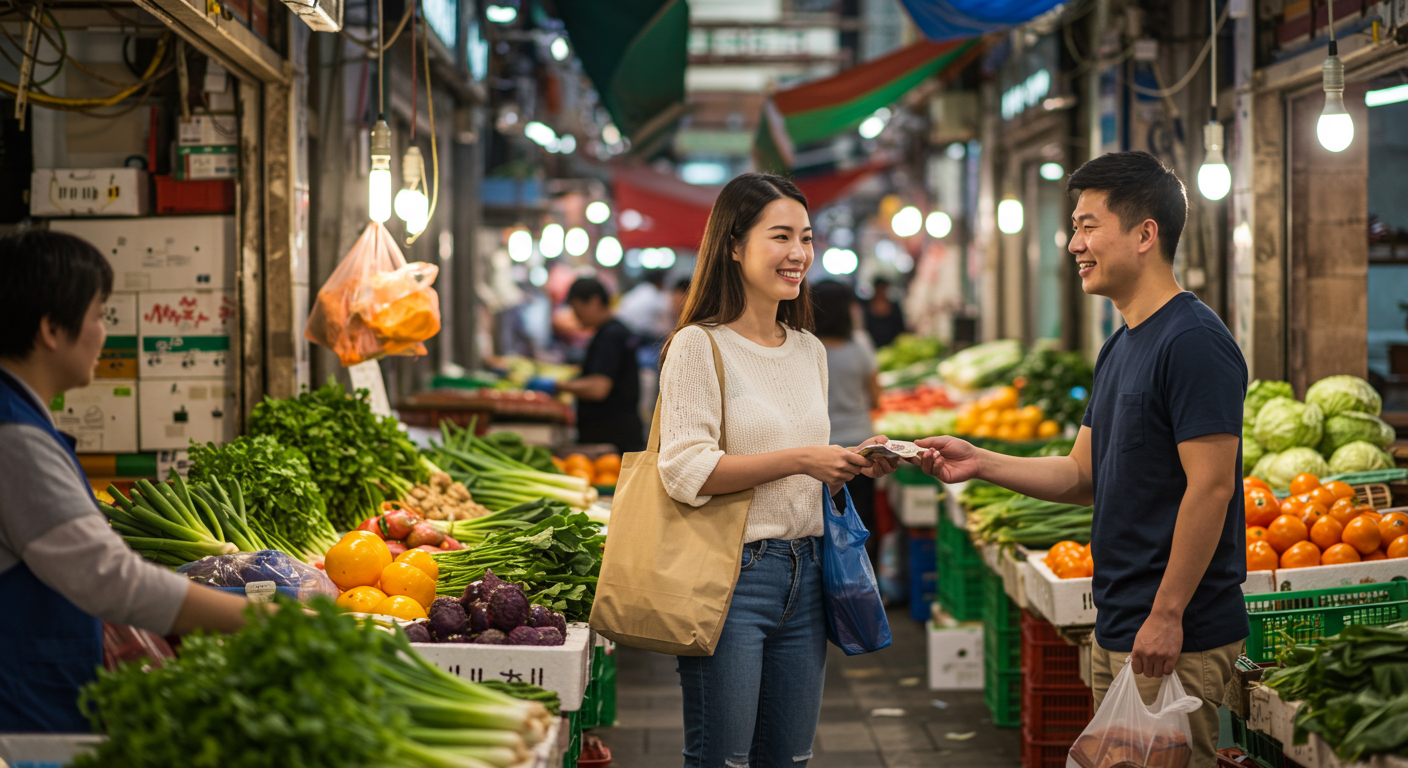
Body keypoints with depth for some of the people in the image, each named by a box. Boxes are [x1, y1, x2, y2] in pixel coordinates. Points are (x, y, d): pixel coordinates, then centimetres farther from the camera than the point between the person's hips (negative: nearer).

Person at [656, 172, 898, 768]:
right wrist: (799, 459, -18)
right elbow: (686, 472, -17)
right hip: (731, 574, -7)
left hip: (803, 574, 7)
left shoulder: (810, 352, 15)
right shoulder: (698, 345, -8)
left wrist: (852, 467, 3)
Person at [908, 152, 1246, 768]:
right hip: (1115, 631, 9)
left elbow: (1211, 488, -20)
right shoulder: (1121, 348, 14)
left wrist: (1167, 615, -21)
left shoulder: (1194, 342, -16)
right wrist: (980, 464, 5)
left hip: (1178, 638, -9)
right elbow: (1085, 476, 17)